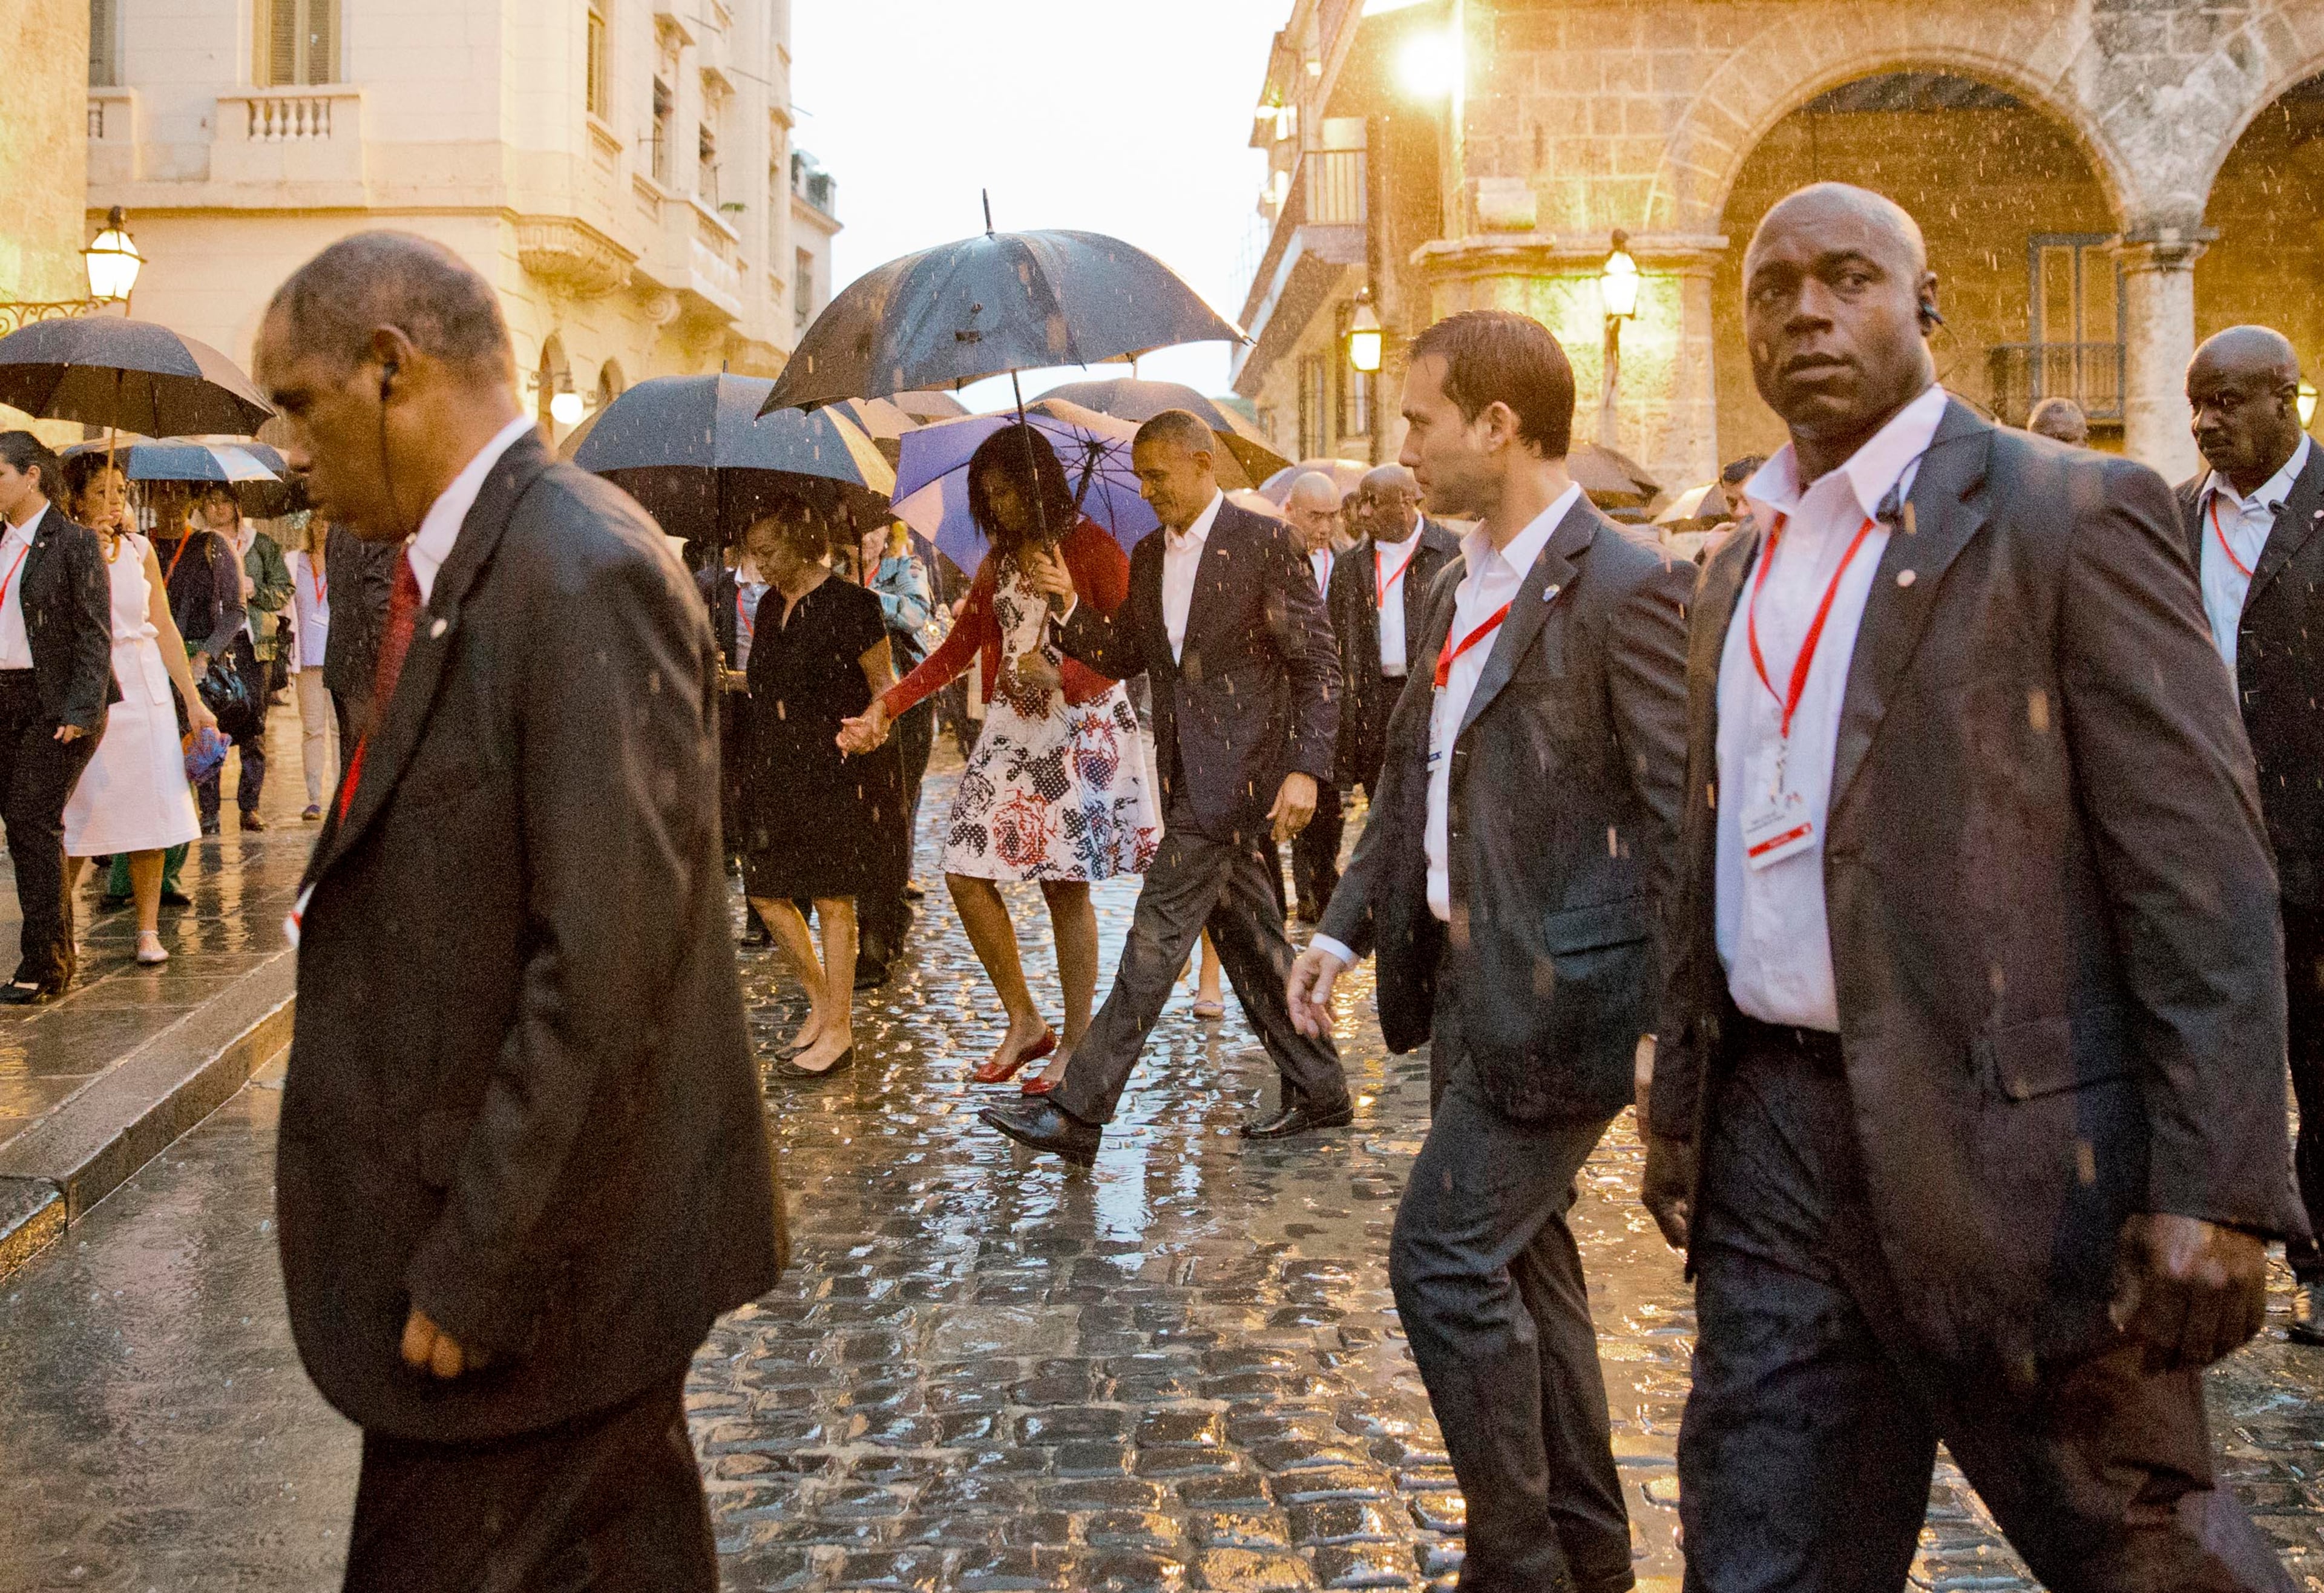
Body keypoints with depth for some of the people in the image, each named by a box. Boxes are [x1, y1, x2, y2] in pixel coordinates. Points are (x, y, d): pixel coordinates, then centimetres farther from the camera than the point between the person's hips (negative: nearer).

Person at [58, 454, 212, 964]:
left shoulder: (139, 550, 9)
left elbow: (164, 628, 11)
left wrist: (194, 701, 8)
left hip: (143, 690, 3)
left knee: (149, 811, 0)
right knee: (78, 813, -1)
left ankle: (149, 930, 7)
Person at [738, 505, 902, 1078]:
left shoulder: (850, 604, -10)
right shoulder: (769, 606, 13)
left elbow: (883, 681, -8)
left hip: (838, 770, -8)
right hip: (777, 768, 8)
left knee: (832, 900, -2)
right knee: (766, 892, 7)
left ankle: (838, 1031, 9)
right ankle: (822, 1002, 26)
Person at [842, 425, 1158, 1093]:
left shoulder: (1092, 547, -3)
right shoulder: (998, 561, 16)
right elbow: (959, 648, 16)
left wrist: (1062, 677, -24)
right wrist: (887, 705, 8)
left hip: (1080, 730, -6)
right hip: (1011, 731, 7)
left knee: (1066, 884, -6)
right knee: (966, 872, -2)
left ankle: (1076, 1044, 6)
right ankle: (1024, 1022, 11)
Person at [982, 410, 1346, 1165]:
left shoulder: (1265, 543, -9)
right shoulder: (1150, 556, 13)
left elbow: (1318, 664, -10)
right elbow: (1124, 654, 16)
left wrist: (1304, 767, -18)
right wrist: (1069, 605, -1)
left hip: (1239, 769, -8)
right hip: (1189, 775, 8)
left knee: (1159, 932, -10)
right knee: (1245, 934, 12)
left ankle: (1077, 1111, -9)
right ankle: (1318, 1093, 24)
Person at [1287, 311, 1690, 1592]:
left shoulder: (1624, 590, -15)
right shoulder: (1454, 591, 12)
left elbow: (1685, 818, -17)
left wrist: (1676, 1022, -19)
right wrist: (1347, 925, 11)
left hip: (1558, 993, -9)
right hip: (1470, 985, 9)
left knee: (1445, 1258, -7)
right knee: (1521, 1260, 16)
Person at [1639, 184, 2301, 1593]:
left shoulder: (2072, 514, -7)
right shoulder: (1738, 572, 15)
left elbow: (2201, 875, -12)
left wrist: (2212, 1189, -17)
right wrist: (1681, 1104, 18)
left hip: (2007, 1146, -6)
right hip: (1777, 1139, 6)